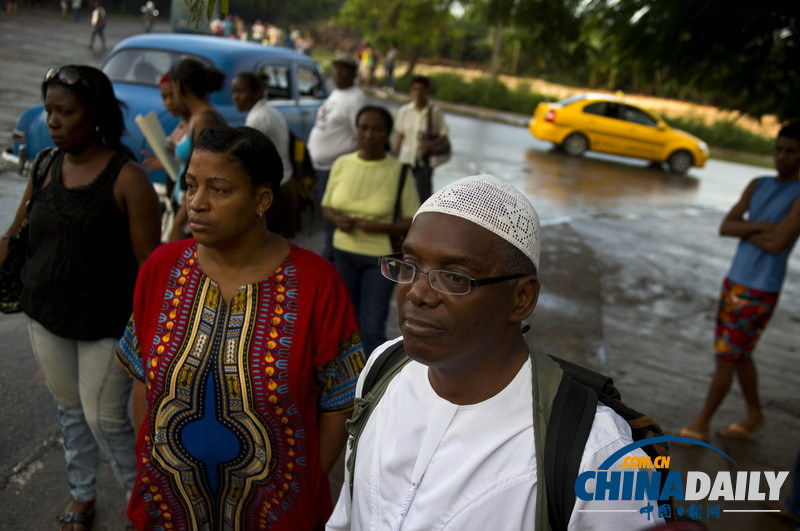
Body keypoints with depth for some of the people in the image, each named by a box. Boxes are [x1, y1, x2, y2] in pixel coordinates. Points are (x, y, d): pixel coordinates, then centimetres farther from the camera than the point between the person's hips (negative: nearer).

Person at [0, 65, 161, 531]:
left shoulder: (127, 178, -16)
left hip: (106, 324, -5)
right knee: (70, 410, 20)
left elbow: (148, 262, -14)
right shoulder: (46, 169, 2)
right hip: (46, 316, 6)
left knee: (105, 419, 4)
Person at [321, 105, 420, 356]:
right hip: (344, 253, 4)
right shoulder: (342, 164, -1)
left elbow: (414, 222, -8)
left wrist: (381, 227, -23)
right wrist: (337, 220, -14)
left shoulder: (398, 171, -11)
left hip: (380, 258, -4)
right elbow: (326, 206, 9)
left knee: (371, 328, -5)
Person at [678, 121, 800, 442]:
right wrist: (759, 227, -16)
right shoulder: (758, 185, 8)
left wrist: (744, 230, -7)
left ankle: (701, 425, 10)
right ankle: (754, 415, 35)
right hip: (734, 281, 7)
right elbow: (725, 227, -1)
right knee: (739, 355, 17)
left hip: (760, 292, -7)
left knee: (726, 358, -2)